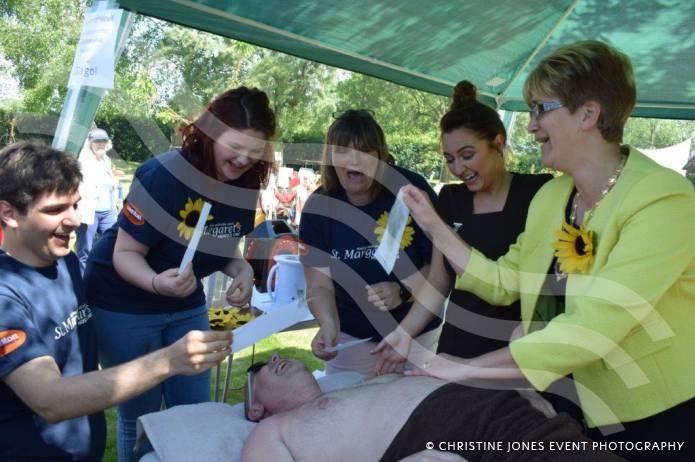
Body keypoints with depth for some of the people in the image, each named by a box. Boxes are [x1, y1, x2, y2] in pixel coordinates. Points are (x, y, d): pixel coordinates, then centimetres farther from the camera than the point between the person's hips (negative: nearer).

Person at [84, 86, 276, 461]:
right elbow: (126, 253, -22)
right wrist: (157, 282, -42)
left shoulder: (246, 185, -8)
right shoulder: (165, 174, -27)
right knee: (139, 415, 8)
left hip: (186, 305, 6)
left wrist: (242, 271, -15)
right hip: (123, 304, -5)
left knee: (193, 410, 13)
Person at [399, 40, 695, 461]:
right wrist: (433, 225, -2)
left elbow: (591, 329, -30)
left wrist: (469, 368, -27)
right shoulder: (549, 196, 0)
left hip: (661, 418, -5)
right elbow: (503, 283, 3)